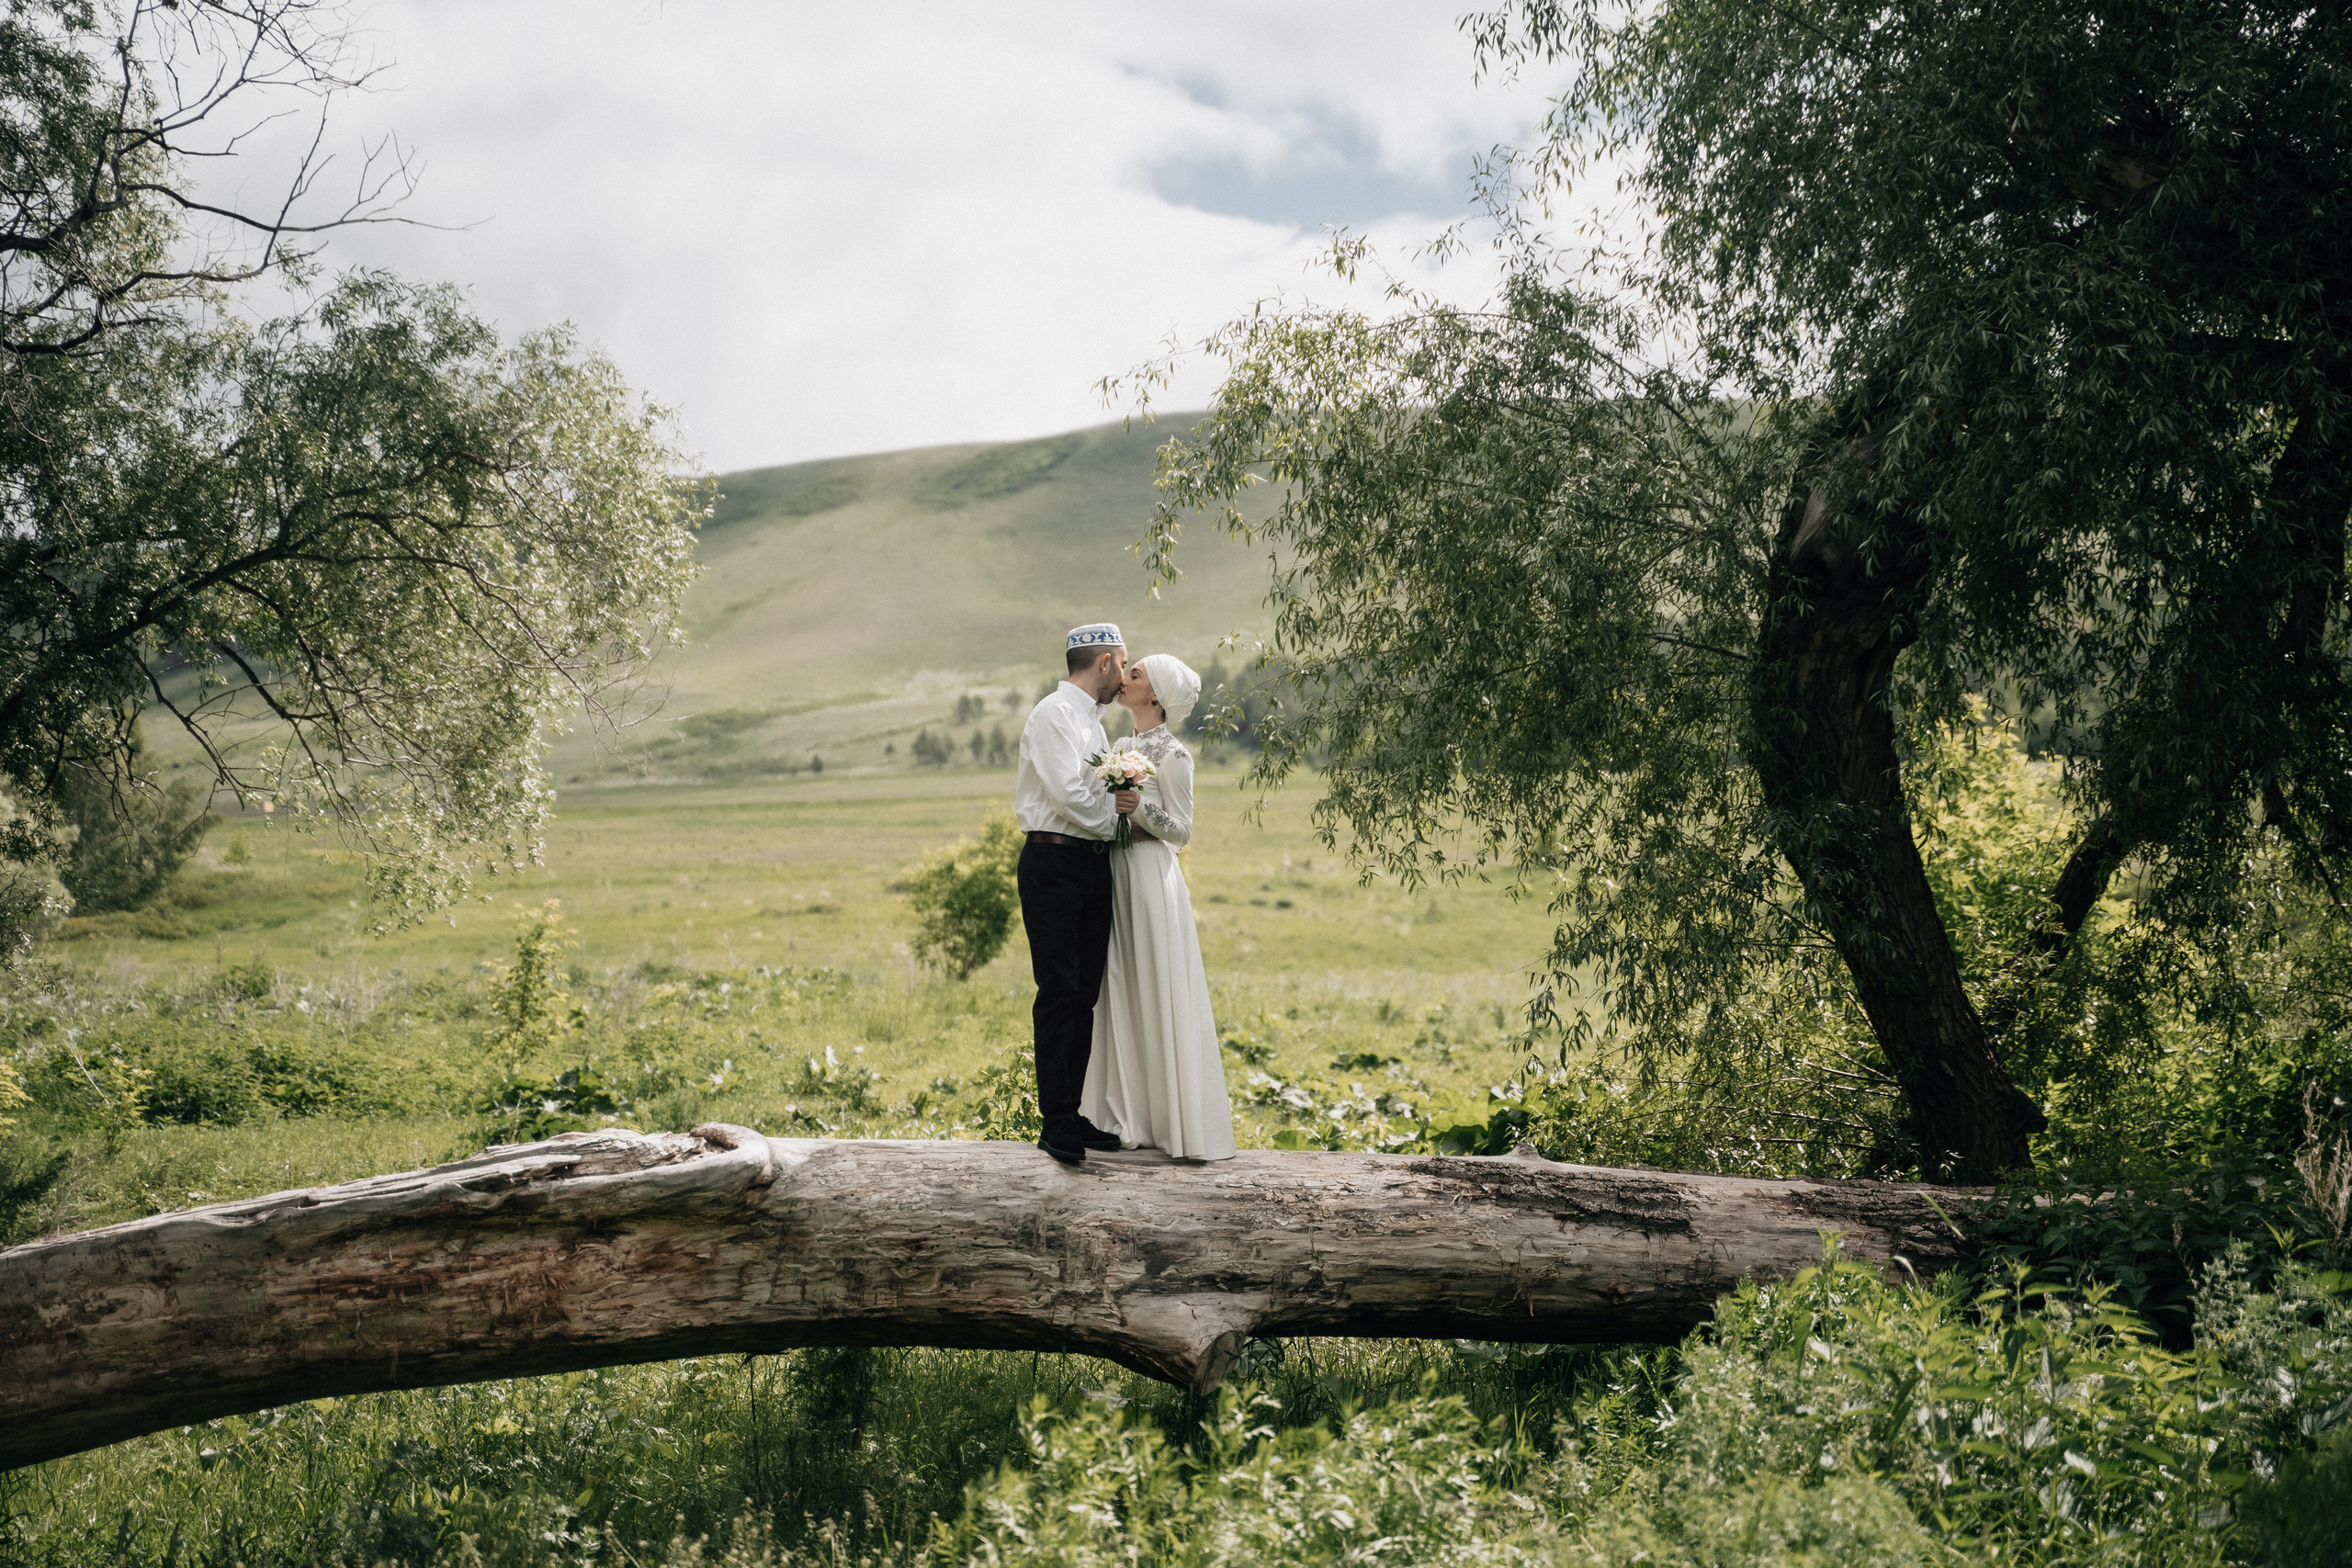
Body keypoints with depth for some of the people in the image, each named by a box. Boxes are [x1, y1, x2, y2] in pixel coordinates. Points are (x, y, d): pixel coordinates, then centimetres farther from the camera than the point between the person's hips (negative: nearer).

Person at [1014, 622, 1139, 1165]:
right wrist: (1113, 811, -3)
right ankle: (1056, 1123, -11)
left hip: (1093, 864, 9)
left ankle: (1072, 1115, 12)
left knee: (1084, 996, 8)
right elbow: (1068, 793, -18)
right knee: (1059, 992, -11)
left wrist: (1120, 798, 0)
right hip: (1055, 863, -9)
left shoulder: (1091, 720, 20)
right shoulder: (1054, 713, -9)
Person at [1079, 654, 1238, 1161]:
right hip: (1116, 873, 8)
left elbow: (1181, 830, -10)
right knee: (1123, 995, 8)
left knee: (1159, 996, -6)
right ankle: (1134, 1116, 15)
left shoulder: (1171, 754, -8)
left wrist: (1137, 803, -22)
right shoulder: (1122, 748, 15)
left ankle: (1178, 1119, 0)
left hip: (1152, 879, -8)